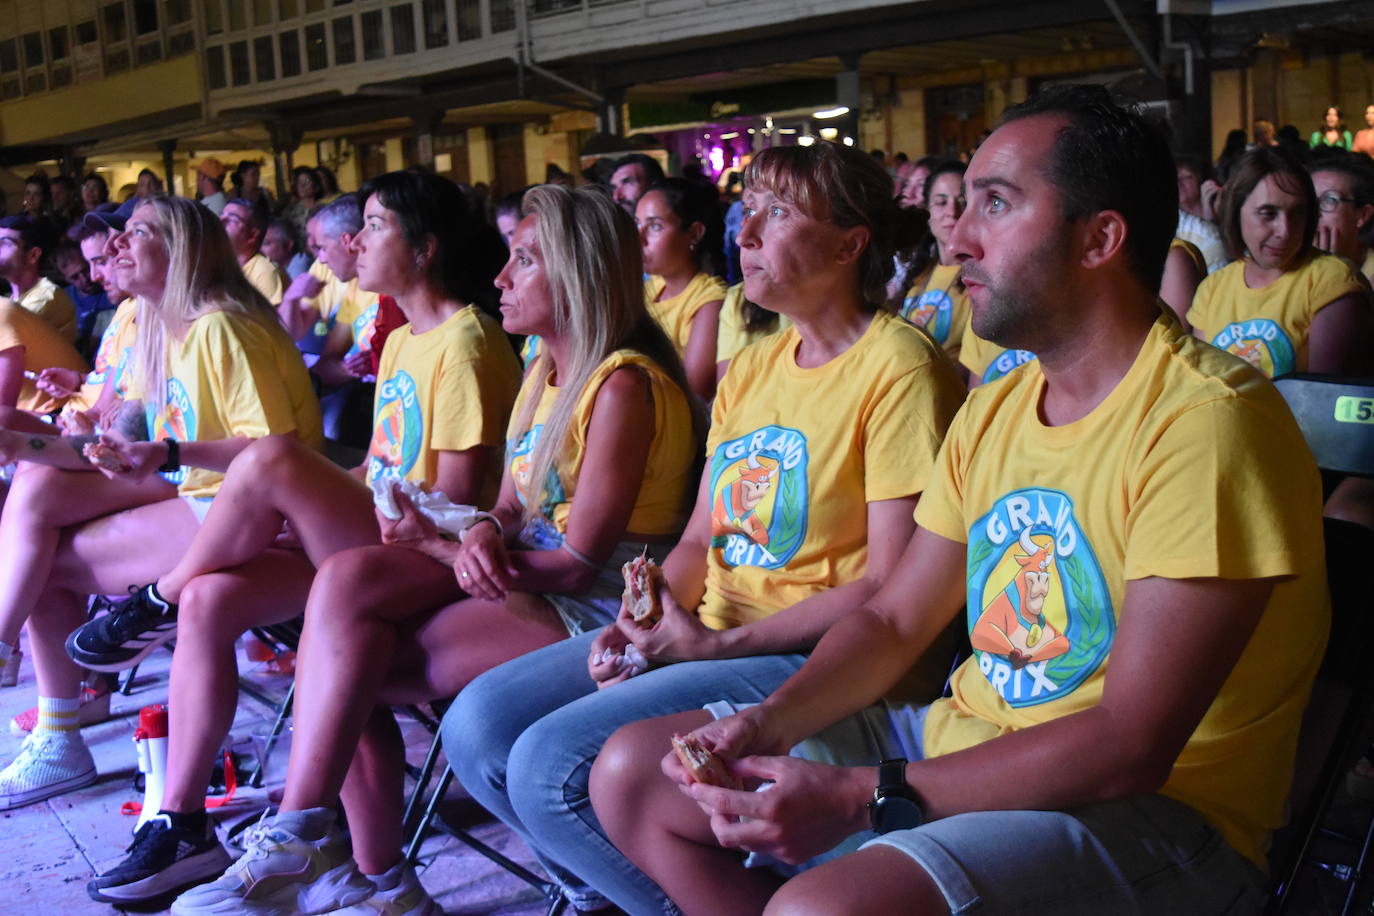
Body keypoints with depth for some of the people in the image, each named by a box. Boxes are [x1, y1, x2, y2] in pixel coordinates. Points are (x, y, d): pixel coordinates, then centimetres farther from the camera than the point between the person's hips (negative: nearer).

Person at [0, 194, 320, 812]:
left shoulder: (220, 328, -16)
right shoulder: (163, 329, 13)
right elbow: (131, 449, 11)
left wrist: (170, 454, -28)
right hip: (189, 492, 9)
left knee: (50, 562, -10)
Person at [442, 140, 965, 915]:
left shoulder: (898, 367, -12)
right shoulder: (752, 369, 14)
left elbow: (890, 587, -16)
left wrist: (720, 644, -18)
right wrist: (638, 623, -4)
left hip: (807, 657, -8)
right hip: (700, 638, 9)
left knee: (552, 765, -22)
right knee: (477, 727, -2)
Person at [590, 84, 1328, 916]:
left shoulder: (1205, 423, -19)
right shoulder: (995, 410, 9)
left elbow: (1131, 748, -24)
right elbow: (894, 620, 12)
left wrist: (860, 795, -25)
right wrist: (774, 719, -7)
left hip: (1150, 810, -8)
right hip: (962, 743, 8)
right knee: (631, 773, 4)